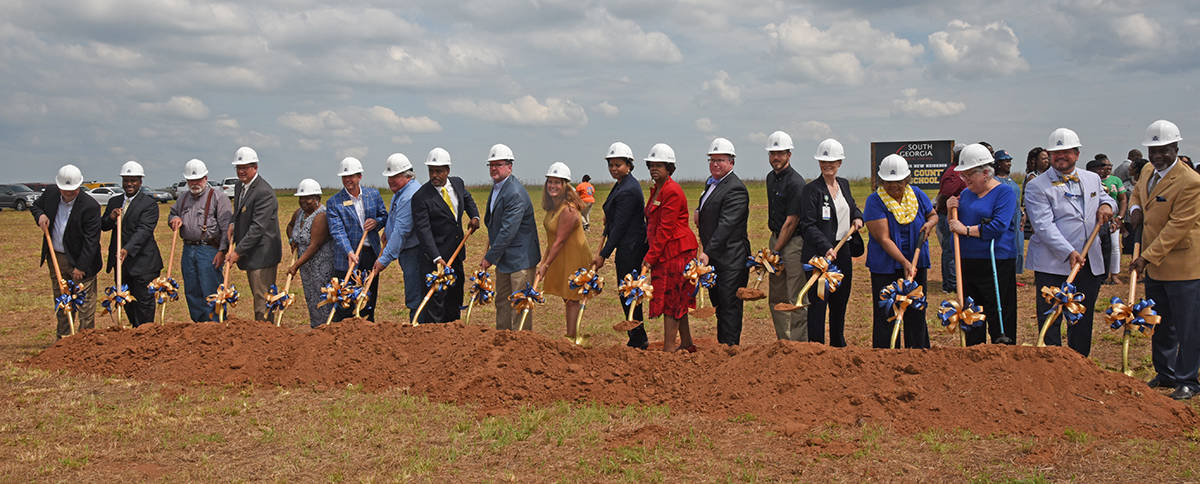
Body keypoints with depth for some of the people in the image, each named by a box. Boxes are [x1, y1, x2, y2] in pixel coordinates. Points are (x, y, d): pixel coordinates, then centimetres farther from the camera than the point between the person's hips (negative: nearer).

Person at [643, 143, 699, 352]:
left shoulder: (672, 191, -16)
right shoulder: (656, 190, 15)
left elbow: (665, 229, -19)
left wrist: (650, 257, -19)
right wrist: (649, 255, 14)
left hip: (676, 251, -10)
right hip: (664, 252, 10)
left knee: (671, 298, -7)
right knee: (677, 300, 15)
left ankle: (669, 348, -3)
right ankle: (687, 344, 24)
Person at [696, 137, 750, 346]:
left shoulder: (736, 189, -17)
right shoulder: (711, 182, 13)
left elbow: (726, 225, -26)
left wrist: (707, 252, -32)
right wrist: (699, 212, 6)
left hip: (730, 259, -9)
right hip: (713, 258, 10)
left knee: (729, 307, -6)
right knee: (719, 306, 16)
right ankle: (722, 346, 25)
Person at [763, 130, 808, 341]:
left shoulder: (795, 182, -15)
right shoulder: (771, 178, 12)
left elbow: (791, 222, -16)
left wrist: (776, 251, -13)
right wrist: (773, 248, 16)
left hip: (793, 242, -9)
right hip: (776, 237, 9)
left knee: (796, 299, -6)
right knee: (776, 298, 13)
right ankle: (783, 343, 22)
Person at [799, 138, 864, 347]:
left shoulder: (844, 184, 12)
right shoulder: (811, 189, -9)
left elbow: (852, 206, 30)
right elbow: (808, 225, -15)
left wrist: (858, 217, 7)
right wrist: (826, 248, -26)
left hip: (843, 252, 7)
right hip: (820, 254, -7)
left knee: (841, 301, 15)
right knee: (818, 302, -6)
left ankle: (838, 345, 28)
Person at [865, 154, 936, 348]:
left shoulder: (917, 196, 3)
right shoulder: (874, 201, -12)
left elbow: (933, 214, 23)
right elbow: (884, 239, -18)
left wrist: (929, 224, -2)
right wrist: (905, 263, -27)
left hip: (916, 265, 4)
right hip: (885, 266, -4)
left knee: (916, 314, 11)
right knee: (886, 315, 0)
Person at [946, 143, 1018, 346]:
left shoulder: (1004, 192, -6)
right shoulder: (966, 193, 14)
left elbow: (999, 225, -19)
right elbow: (955, 226, 21)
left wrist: (966, 230, -13)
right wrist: (950, 210, 1)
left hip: (996, 265, -7)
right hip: (967, 264, 7)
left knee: (999, 318, -4)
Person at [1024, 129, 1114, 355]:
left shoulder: (1092, 179, 13)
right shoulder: (1037, 187, -5)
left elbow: (1105, 197, 32)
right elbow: (1044, 225, -15)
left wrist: (1107, 205, 5)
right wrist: (1069, 253, -26)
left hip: (1090, 264, 5)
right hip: (1053, 265, -5)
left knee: (1083, 322, 13)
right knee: (1050, 322, -3)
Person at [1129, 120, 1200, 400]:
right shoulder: (1147, 172, 7)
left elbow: (1177, 227, -22)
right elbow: (1137, 194, 29)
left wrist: (1147, 257, -25)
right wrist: (1135, 209, 6)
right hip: (1152, 264, 8)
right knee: (1160, 325, 18)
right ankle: (1165, 373, 31)